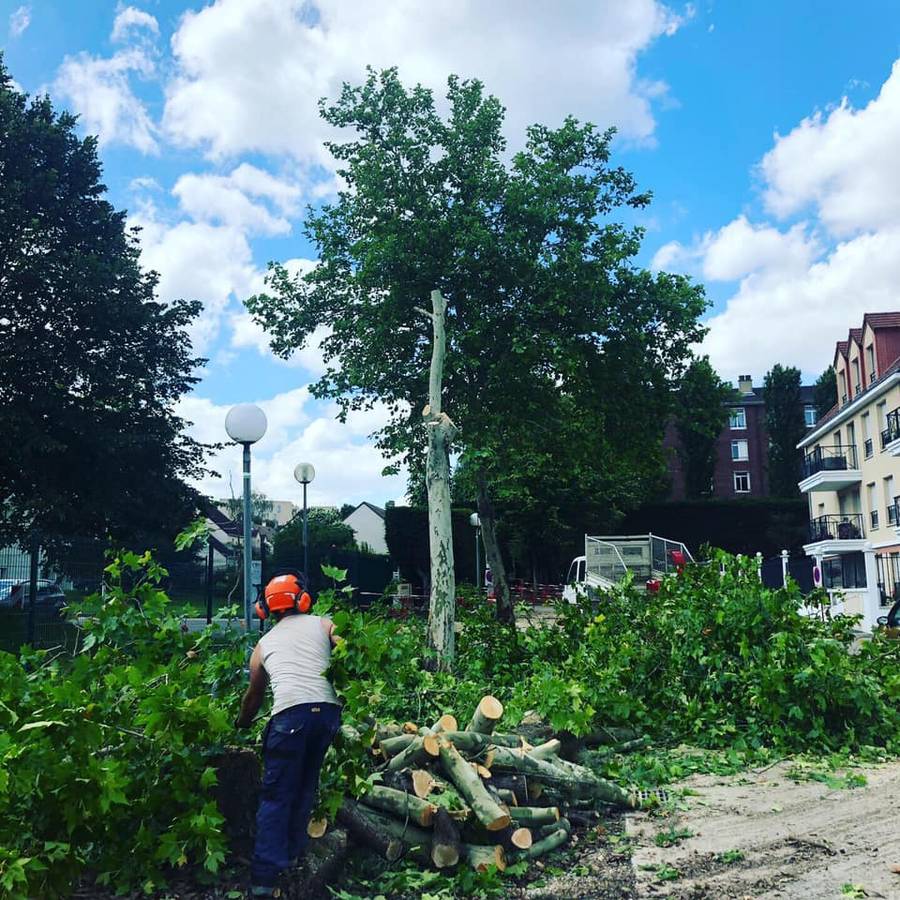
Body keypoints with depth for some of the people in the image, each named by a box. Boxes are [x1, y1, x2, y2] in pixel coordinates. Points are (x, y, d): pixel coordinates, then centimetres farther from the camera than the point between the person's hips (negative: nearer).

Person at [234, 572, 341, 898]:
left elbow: (254, 695, 31)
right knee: (306, 786, 21)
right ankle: (292, 853, 26)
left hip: (289, 714, -1)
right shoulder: (323, 624, 17)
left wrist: (242, 723, 47)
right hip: (327, 710, 1)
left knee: (276, 795, 3)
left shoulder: (264, 644, 20)